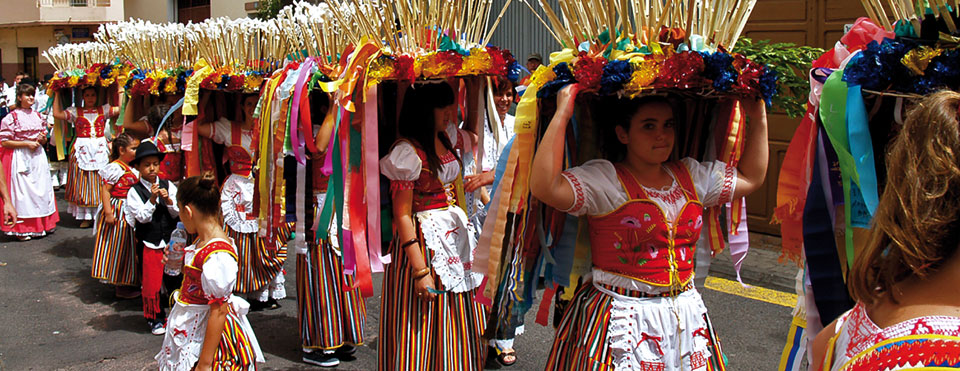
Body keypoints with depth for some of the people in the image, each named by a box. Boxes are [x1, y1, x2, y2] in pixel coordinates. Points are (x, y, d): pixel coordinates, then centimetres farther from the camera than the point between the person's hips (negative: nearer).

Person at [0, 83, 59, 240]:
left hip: (38, 156, 5)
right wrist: (26, 143, -15)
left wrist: (42, 139, -3)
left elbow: (45, 140, 20)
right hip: (20, 157, -5)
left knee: (42, 189, 7)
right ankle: (22, 229, 1)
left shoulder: (38, 116, 12)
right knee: (22, 191, -5)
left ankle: (43, 224, 16)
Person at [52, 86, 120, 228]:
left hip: (100, 149, 0)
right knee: (83, 183, 1)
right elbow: (57, 114, -4)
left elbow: (121, 109, 0)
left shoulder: (103, 110, 10)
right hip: (82, 150, 0)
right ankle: (86, 217, 6)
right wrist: (57, 94, 2)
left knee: (100, 183, 2)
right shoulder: (75, 111, 7)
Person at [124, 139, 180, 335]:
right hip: (149, 244, -2)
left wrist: (168, 200, -17)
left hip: (171, 241, 2)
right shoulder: (135, 192, -6)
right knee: (151, 282, 3)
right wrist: (152, 199, -23)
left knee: (175, 279, 9)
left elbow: (178, 213, 0)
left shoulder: (168, 186, 2)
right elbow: (142, 217, -13)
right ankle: (155, 318, 20)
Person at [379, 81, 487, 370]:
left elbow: (473, 135, 30)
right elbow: (402, 215, -19)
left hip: (456, 236, 8)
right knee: (423, 326, 2)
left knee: (458, 322, 15)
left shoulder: (447, 140, 5)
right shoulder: (408, 152, -17)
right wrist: (420, 270, -21)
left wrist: (473, 94, 16)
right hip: (424, 242, -8)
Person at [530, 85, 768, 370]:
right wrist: (562, 115, -25)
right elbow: (545, 187, -27)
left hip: (686, 313, 6)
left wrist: (758, 118, 16)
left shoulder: (692, 176, 9)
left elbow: (751, 177, 21)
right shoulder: (604, 180, -11)